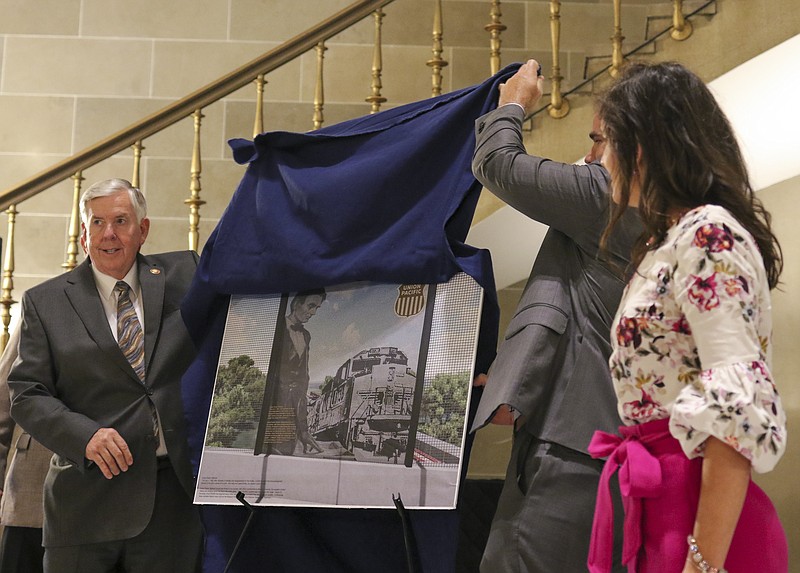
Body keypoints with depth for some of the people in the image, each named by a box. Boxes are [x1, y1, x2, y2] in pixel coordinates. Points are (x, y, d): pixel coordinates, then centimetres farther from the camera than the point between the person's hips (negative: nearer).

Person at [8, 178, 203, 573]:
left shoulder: (181, 276, 8)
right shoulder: (45, 302, 5)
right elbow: (26, 395, 0)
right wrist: (85, 436, -16)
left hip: (174, 495, 1)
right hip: (86, 499, -1)